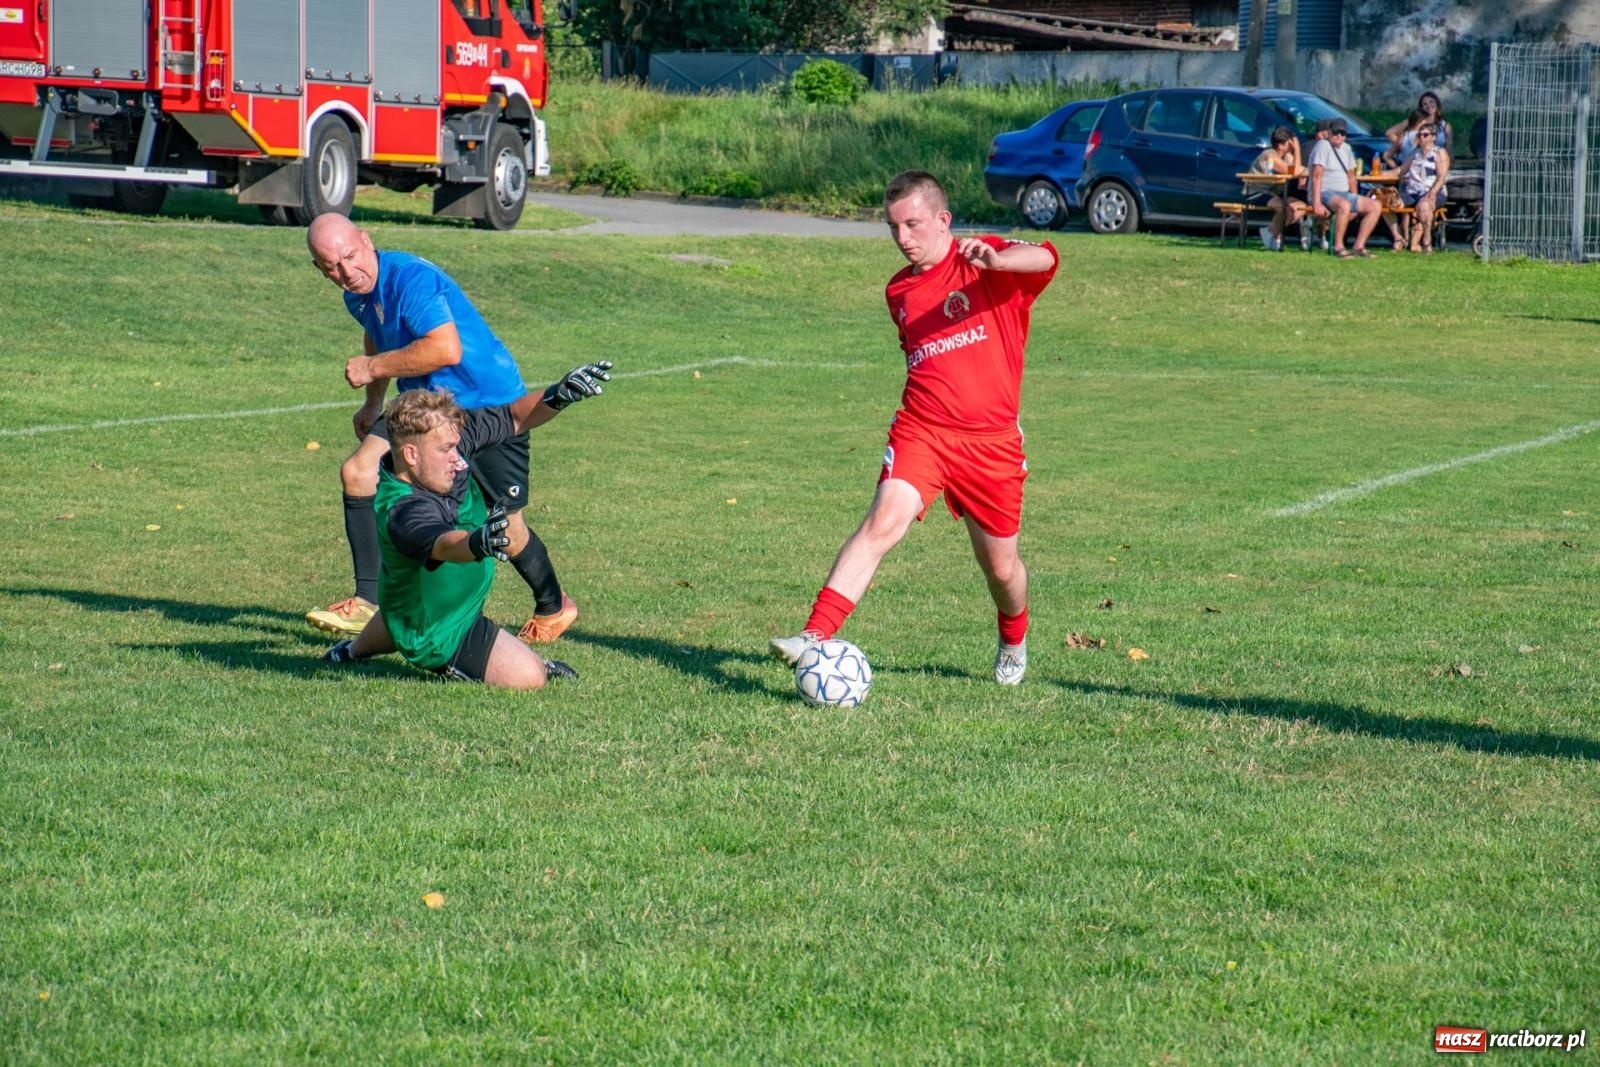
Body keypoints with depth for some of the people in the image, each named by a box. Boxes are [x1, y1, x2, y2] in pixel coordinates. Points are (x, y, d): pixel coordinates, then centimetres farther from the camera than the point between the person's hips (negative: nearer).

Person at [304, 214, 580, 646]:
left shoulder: (411, 278, -27)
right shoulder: (358, 295, 2)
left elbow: (446, 349, -38)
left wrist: (374, 367, -28)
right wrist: (373, 402, 28)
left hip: (490, 406, -8)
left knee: (505, 530, 2)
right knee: (357, 471, -10)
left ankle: (554, 608, 30)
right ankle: (369, 602, -6)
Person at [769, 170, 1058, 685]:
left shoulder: (986, 261, -3)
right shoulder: (899, 291, 14)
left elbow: (1045, 258, -25)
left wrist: (994, 259, -44)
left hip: (991, 442, -2)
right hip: (920, 430, 2)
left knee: (1000, 566, 9)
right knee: (883, 522, -23)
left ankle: (1013, 643, 41)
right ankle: (815, 635, -31)